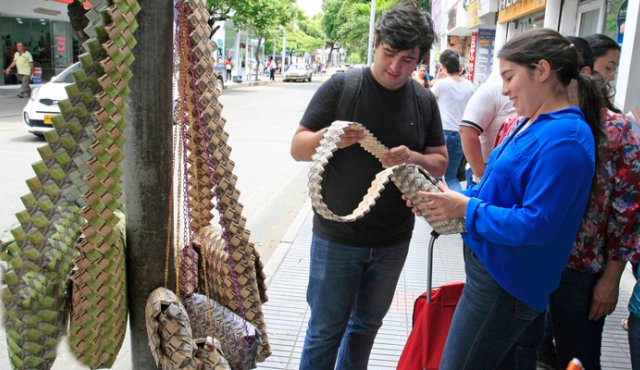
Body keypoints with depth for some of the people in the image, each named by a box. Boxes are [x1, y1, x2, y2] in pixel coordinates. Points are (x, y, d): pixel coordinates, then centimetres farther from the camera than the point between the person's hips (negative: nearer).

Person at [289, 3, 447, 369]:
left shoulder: (425, 101, 1)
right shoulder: (341, 86, -9)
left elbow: (441, 163, 6)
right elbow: (297, 147, -7)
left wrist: (414, 158, -17)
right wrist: (329, 137, -30)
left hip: (393, 240, 4)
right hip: (338, 237, -3)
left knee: (367, 325, 21)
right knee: (326, 330, 8)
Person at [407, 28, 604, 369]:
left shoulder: (564, 138, -22)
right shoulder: (532, 124, 9)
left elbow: (536, 224, -26)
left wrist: (466, 208, -19)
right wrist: (451, 198, 1)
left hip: (505, 285, -9)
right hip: (495, 270, 9)